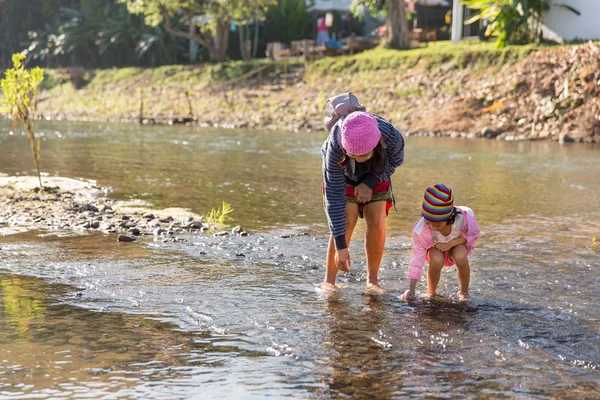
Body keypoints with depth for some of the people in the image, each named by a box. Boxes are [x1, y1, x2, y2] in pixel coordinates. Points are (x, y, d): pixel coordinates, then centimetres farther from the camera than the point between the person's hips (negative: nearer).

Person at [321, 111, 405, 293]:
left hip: (375, 178, 2)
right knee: (346, 221, -19)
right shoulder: (335, 150, -41)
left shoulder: (392, 138, -37)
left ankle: (372, 279, 2)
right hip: (343, 178, -2)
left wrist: (370, 183, -22)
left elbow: (396, 160, -10)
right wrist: (340, 246, -37)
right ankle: (329, 280, -8)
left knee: (377, 222, -13)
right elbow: (334, 197, -37)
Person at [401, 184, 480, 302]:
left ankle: (464, 291, -6)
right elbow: (417, 256, -27)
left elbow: (473, 234, -14)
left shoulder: (464, 217, -35)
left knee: (460, 257, -34)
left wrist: (450, 244, -30)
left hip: (457, 244, 0)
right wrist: (411, 290, -29)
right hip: (434, 248, 0)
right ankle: (430, 292, -3)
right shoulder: (421, 229, -33)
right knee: (436, 260, -34)